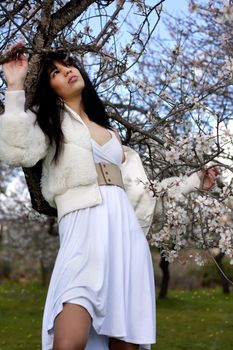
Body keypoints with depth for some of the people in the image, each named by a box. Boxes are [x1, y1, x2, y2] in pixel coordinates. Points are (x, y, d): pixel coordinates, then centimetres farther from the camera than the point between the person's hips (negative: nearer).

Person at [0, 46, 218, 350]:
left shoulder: (111, 134, 28)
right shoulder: (49, 121, 14)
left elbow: (139, 189, 27)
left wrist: (194, 182, 31)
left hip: (127, 233, 5)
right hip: (84, 230, -5)